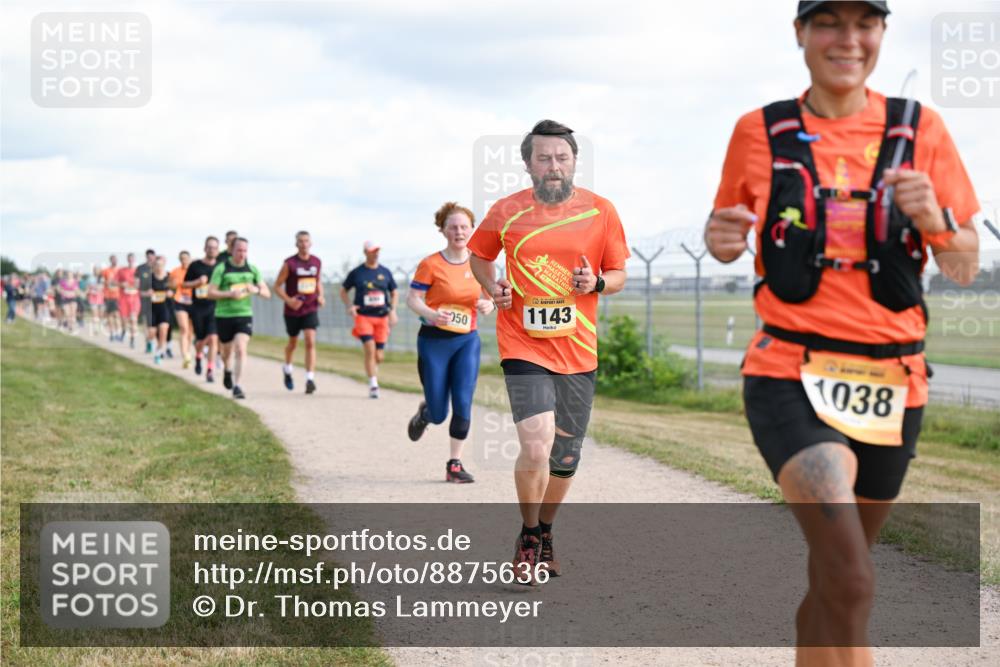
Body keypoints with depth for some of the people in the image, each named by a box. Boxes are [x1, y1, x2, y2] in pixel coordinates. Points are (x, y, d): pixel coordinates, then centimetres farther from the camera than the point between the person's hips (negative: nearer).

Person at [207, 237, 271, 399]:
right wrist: (230, 294, -22)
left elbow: (267, 293, 6)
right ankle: (227, 371, 47)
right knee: (227, 350, 13)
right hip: (224, 315, -1)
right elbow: (211, 293, -8)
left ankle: (237, 386, -17)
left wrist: (256, 290, -16)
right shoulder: (221, 269, -5)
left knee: (241, 349, -17)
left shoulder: (252, 269, 4)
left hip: (244, 315, 1)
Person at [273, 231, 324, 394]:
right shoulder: (289, 264, -9)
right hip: (293, 310, -1)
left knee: (310, 342, -14)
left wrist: (321, 296, 1)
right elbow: (277, 286, -5)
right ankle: (287, 369, 44)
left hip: (311, 309, 1)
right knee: (293, 343, 15)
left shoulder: (317, 262, 3)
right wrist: (288, 300, -20)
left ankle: (310, 379, -18)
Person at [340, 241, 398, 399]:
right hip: (363, 316, -3)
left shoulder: (385, 272, 9)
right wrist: (349, 306, -4)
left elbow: (394, 293, 18)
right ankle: (373, 385, -13)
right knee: (370, 349, -18)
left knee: (379, 356, 1)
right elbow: (343, 291, 12)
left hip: (382, 317, 3)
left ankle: (370, 369, 34)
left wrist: (392, 310, 3)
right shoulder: (356, 272, 2)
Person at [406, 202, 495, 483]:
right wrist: (431, 314, -29)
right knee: (439, 414, 2)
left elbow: (486, 297, 15)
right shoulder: (431, 264, -9)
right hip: (434, 341, -3)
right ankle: (424, 412, 40)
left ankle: (455, 465, 3)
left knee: (463, 404, -8)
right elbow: (412, 298, -9)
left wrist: (488, 304, -9)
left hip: (467, 341, 3)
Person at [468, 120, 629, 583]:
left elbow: (619, 274, 9)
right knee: (536, 445, -19)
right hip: (523, 346, -3)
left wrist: (597, 283, -12)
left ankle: (545, 532, 37)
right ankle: (528, 537, 4)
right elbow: (479, 255, 17)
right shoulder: (506, 213, -1)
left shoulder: (600, 211, 1)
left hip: (578, 351, 3)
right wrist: (492, 287, -2)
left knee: (566, 458, 11)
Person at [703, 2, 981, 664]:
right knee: (850, 584, -21)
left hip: (890, 383, 3)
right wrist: (722, 238, -7)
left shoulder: (919, 129, 5)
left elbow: (965, 268, 6)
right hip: (790, 377, -3)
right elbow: (731, 235, 17)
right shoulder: (760, 132, 3)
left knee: (832, 580, 13)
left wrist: (936, 219, -15)